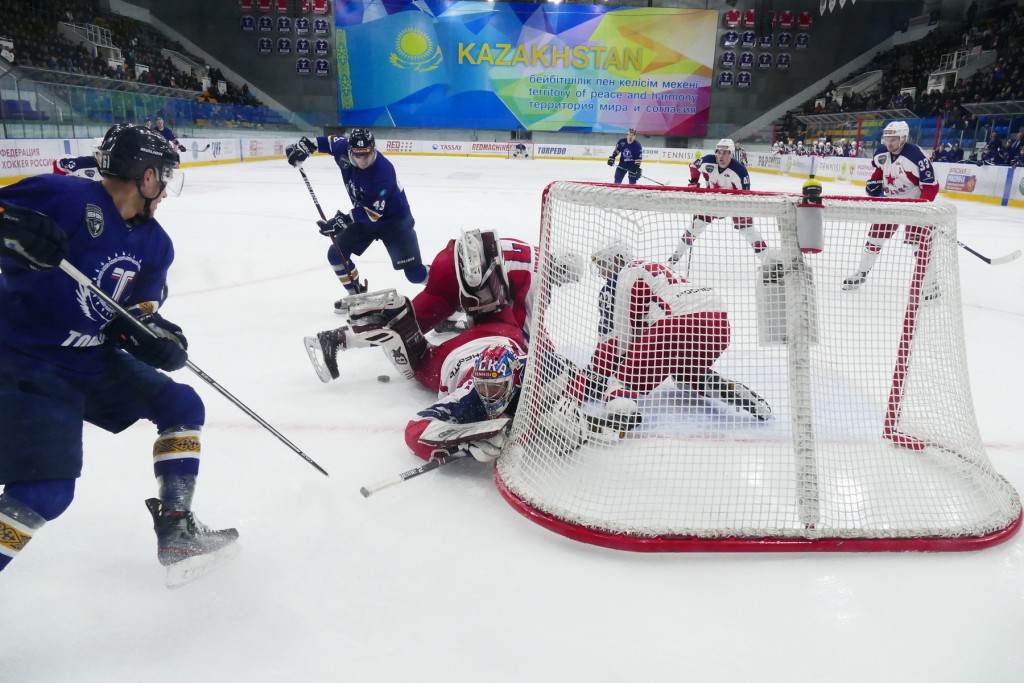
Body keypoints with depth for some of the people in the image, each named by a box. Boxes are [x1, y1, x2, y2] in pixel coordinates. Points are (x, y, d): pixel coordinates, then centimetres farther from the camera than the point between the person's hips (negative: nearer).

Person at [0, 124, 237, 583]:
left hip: (94, 362, 8)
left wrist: (153, 335, -12)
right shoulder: (62, 196, -17)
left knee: (182, 406, 5)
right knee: (47, 489, -15)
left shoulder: (155, 245, 5)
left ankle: (176, 531, 13)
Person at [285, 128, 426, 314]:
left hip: (394, 219, -7)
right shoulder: (343, 149, -16)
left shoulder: (382, 171, -35)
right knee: (336, 254, 5)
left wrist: (344, 220, -37)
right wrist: (305, 145, 0)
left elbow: (374, 212, -33)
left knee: (414, 273, -15)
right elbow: (328, 141, 9)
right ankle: (357, 295, 24)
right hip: (365, 215, 7)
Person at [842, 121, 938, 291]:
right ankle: (862, 273, 22)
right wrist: (874, 182, 2)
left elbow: (931, 186, -24)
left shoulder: (915, 156, -25)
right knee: (875, 235, 8)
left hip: (914, 201, -6)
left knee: (918, 242, -12)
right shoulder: (882, 155, -6)